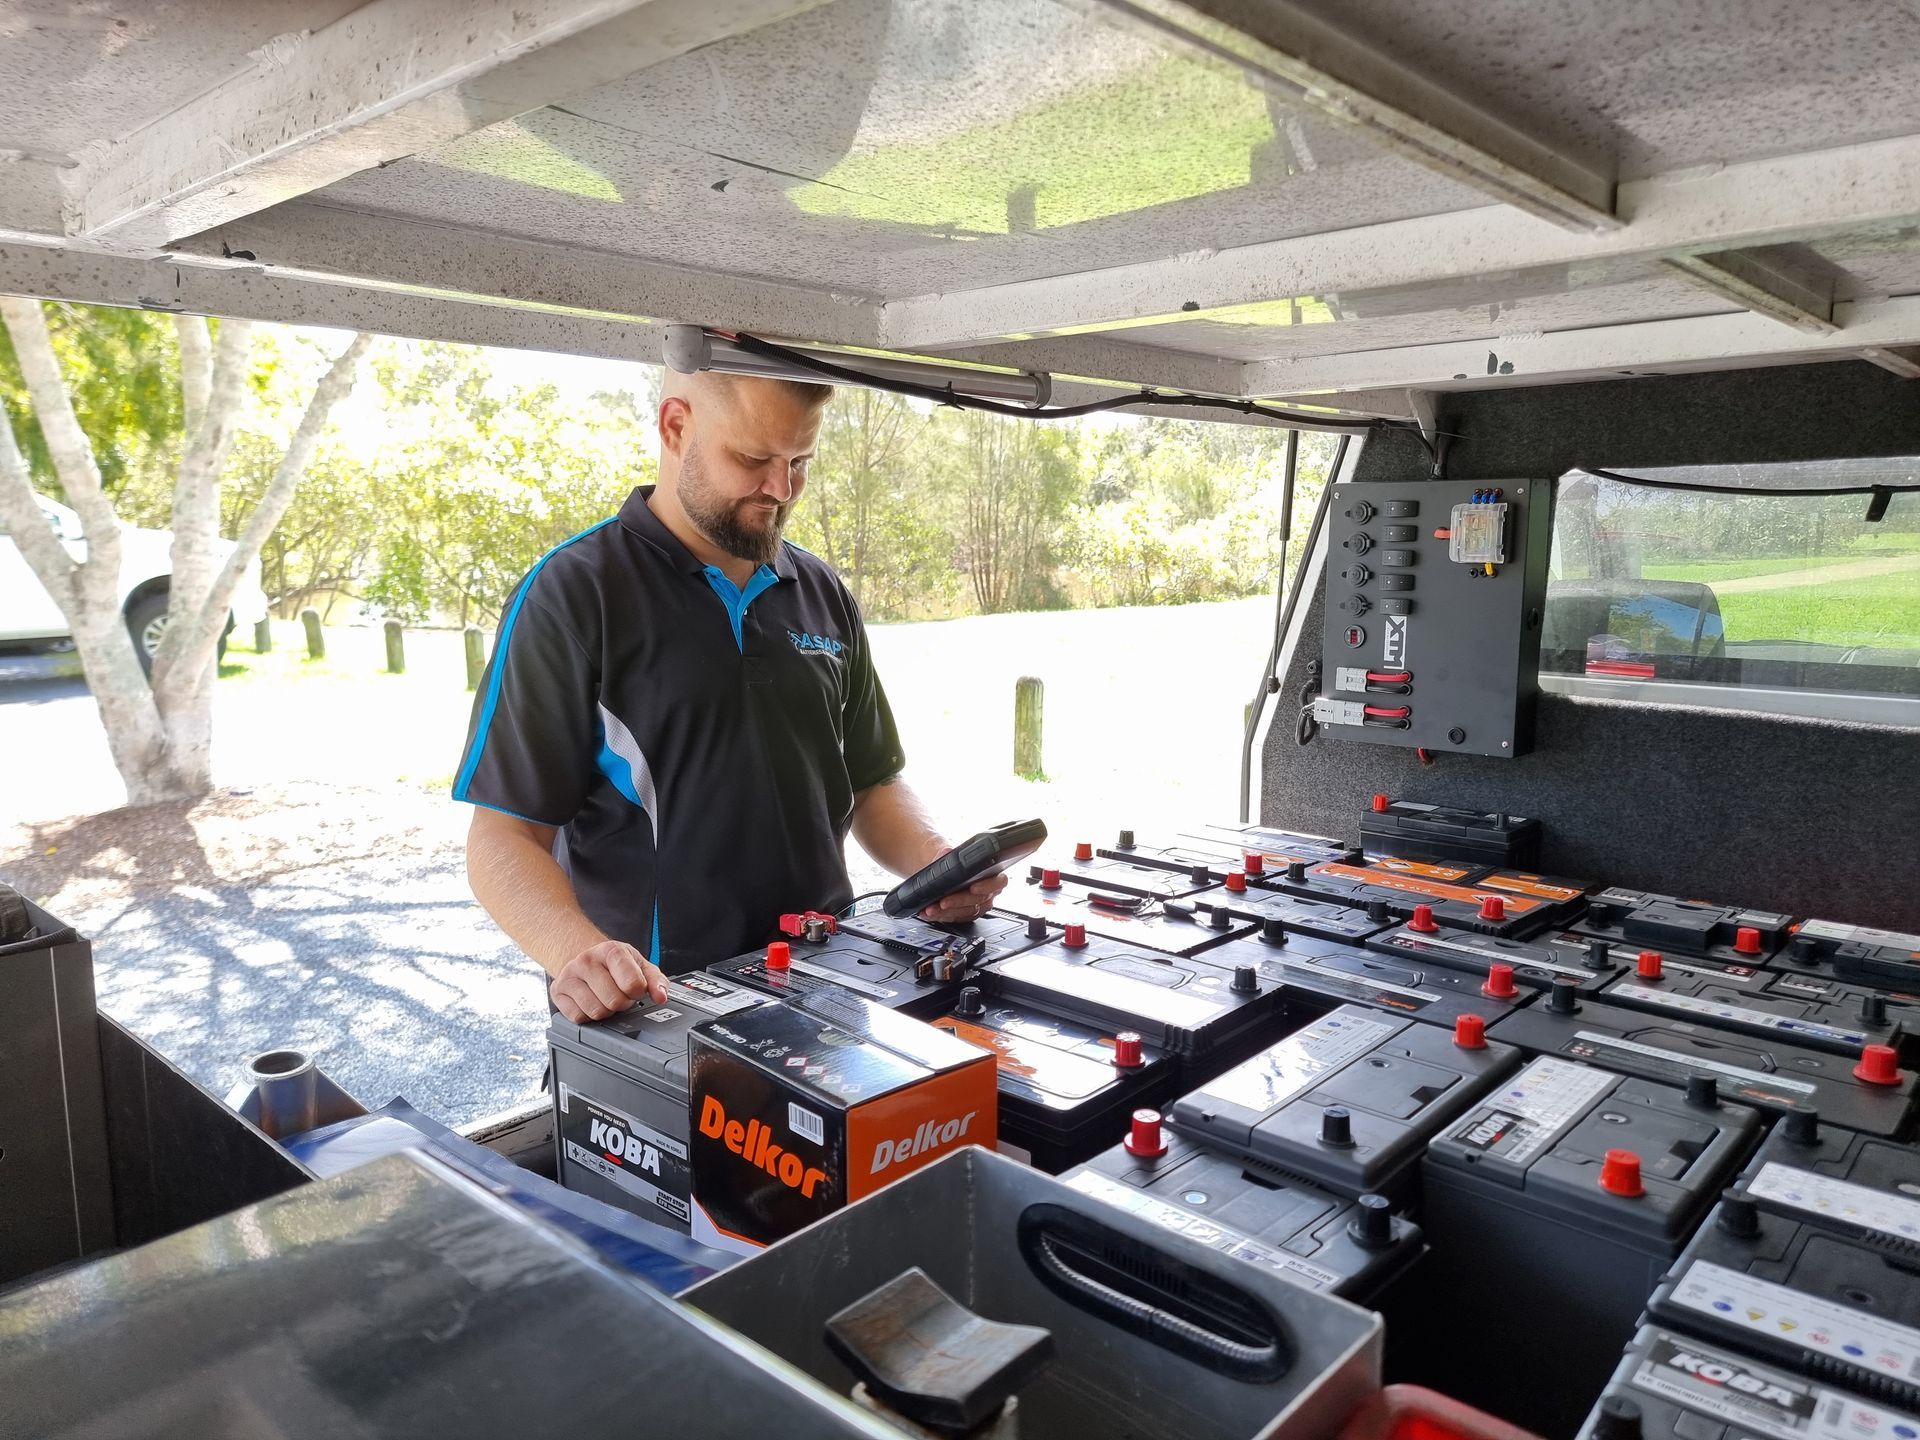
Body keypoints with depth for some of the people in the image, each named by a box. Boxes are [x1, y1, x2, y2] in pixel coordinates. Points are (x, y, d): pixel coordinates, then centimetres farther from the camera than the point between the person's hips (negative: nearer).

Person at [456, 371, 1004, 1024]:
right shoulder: (572, 595, -4)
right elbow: (505, 837, -6)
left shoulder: (823, 595, 13)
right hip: (651, 1012, -4)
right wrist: (579, 950, -25)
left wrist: (942, 867, 0)